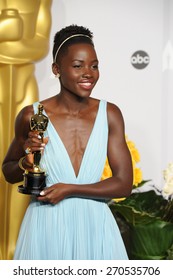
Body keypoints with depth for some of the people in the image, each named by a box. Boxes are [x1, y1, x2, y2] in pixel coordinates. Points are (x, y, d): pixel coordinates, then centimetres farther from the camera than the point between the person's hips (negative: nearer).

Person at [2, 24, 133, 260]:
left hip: (95, 226, 1)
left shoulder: (109, 114, -3)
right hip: (47, 227, -1)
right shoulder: (32, 116, -6)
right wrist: (26, 163, -13)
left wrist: (69, 189, -14)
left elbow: (124, 184, -5)